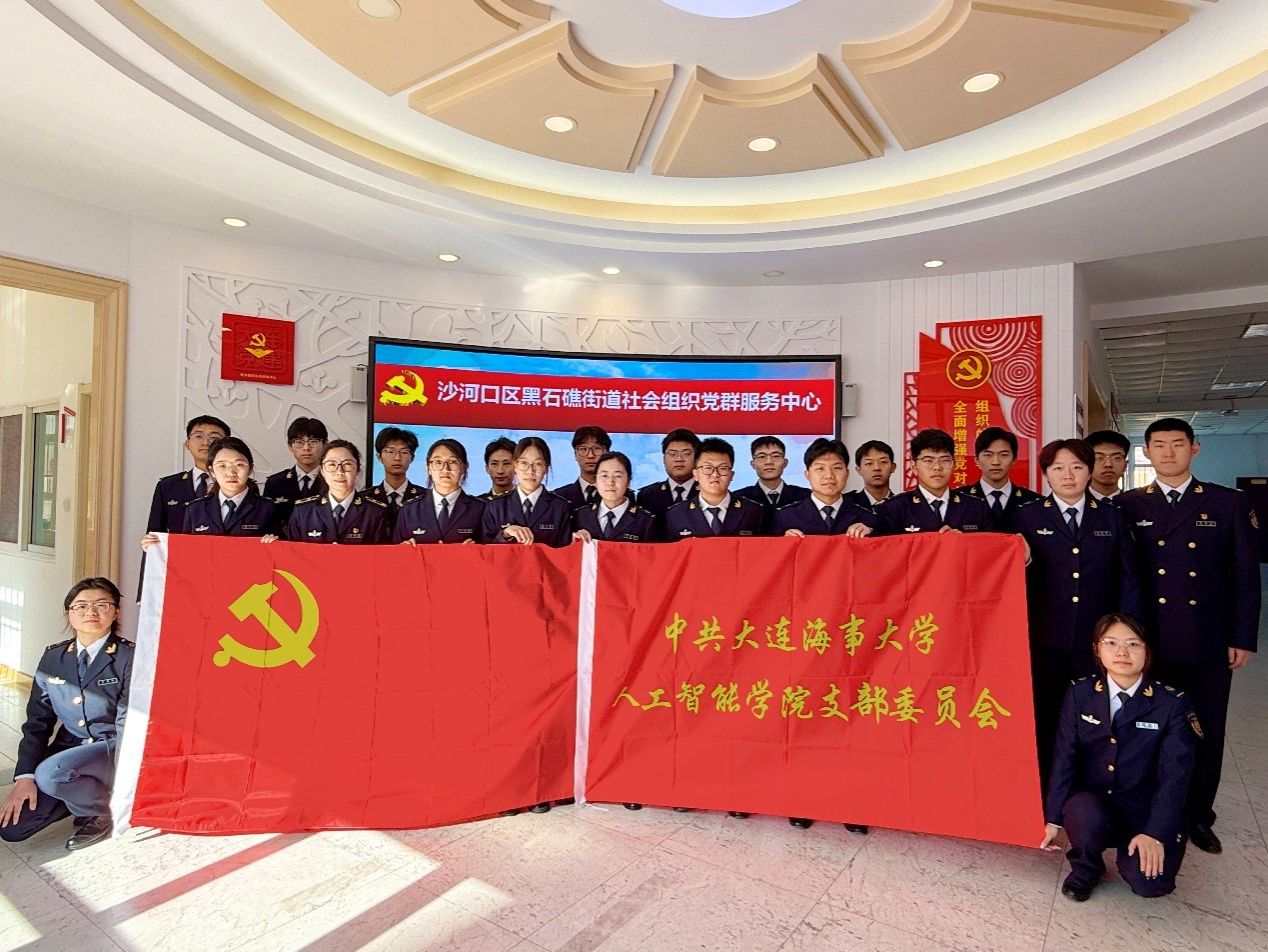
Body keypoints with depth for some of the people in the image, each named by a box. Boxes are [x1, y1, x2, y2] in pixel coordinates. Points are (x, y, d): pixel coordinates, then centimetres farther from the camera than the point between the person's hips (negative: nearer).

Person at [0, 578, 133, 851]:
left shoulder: (130, 658, -14)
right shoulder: (53, 658, 3)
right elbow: (38, 721, 5)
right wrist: (24, 776, -7)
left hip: (114, 749, -6)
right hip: (68, 747, 6)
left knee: (49, 774, -31)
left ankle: (100, 809, -2)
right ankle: (84, 791, 17)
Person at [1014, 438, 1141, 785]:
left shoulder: (1112, 518, 8)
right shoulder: (1027, 518, 3)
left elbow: (1128, 581, 8)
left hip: (1098, 642, 1)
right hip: (1045, 641, -1)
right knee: (1046, 721, 7)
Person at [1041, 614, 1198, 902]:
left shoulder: (1172, 703, -6)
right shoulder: (1079, 693, -2)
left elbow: (1175, 774, -11)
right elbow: (1064, 757, -3)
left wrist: (1155, 834, -19)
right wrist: (1053, 819, -7)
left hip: (1146, 811, 0)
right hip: (1091, 803, 1)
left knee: (1149, 883, -24)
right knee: (1086, 816, -33)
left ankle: (1130, 853, 13)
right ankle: (1085, 868, 0)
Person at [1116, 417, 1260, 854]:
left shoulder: (1229, 503, 3)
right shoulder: (1128, 506, 2)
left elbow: (1246, 575, 3)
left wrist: (1243, 637, -1)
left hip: (1210, 644, 1)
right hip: (1149, 644, 0)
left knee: (1206, 733, 11)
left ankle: (1198, 817, 28)